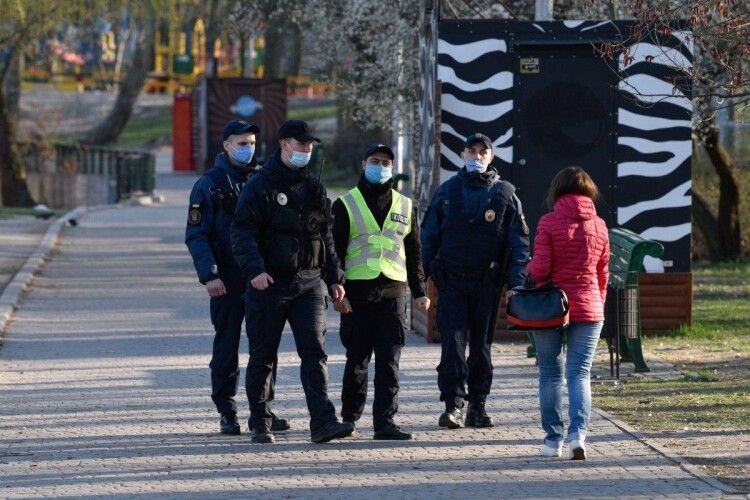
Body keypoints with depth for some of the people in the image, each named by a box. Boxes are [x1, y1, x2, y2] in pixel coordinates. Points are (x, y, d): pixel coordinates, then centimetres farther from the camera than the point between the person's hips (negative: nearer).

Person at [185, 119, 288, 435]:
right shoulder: (209, 184, -2)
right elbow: (196, 235, -6)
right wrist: (209, 275, -17)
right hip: (228, 280, -3)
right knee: (226, 346, 2)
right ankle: (227, 413, 9)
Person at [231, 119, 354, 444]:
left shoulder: (313, 188, 15)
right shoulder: (260, 187, -4)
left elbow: (326, 236, 22)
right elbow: (242, 234, -13)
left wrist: (334, 277, 17)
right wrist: (254, 269, -27)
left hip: (308, 283, 4)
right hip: (269, 284, -4)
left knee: (314, 352, -8)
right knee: (263, 356, 4)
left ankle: (323, 422, -15)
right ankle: (260, 424, 14)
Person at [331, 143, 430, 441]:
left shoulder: (404, 206, 14)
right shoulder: (346, 205, 5)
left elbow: (414, 252, 17)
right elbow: (335, 251, 0)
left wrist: (419, 291, 11)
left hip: (393, 292, 2)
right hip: (357, 292, -2)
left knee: (389, 361, -5)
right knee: (357, 359, 5)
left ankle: (385, 421, -8)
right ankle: (349, 416, 20)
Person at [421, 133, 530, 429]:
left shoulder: (505, 194, 6)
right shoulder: (447, 191, 8)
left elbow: (519, 242, 3)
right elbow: (429, 236, 11)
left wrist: (517, 283, -7)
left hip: (487, 285, 0)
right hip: (451, 282, 0)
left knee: (481, 345, 6)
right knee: (453, 342, -9)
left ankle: (477, 406, 14)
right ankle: (453, 405, -12)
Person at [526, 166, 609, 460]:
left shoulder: (549, 223, -9)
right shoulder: (599, 226, 3)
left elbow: (539, 269, -11)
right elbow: (603, 274, 11)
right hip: (588, 308, 2)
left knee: (550, 374, 9)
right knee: (580, 373, 2)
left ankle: (553, 439, 10)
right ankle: (578, 433, -17)